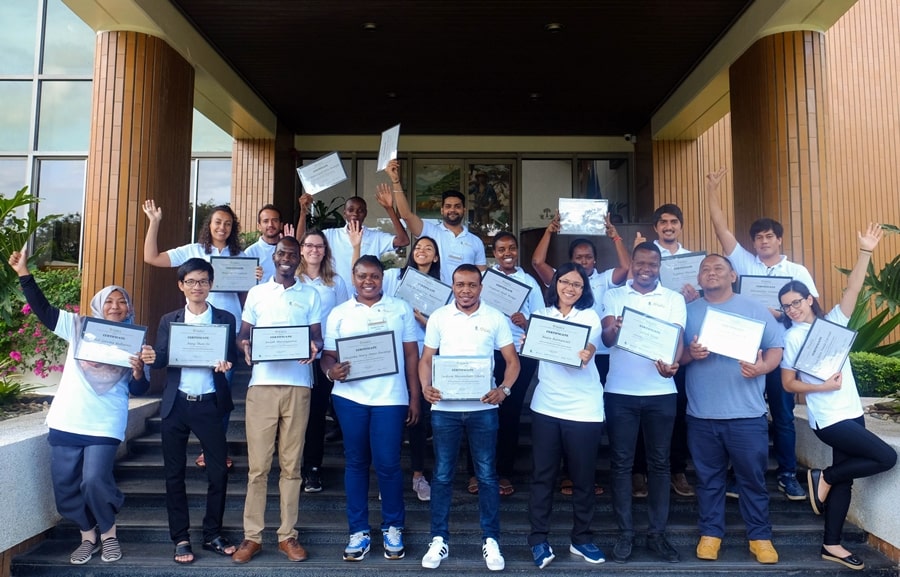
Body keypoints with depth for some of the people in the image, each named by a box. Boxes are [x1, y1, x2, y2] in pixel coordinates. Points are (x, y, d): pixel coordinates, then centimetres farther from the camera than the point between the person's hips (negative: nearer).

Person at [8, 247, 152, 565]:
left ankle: (108, 534, 12)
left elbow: (138, 390, 1)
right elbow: (42, 309, 4)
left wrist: (138, 370, -21)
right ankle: (88, 536, 27)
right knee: (65, 485, 8)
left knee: (95, 481, -13)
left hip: (105, 425, -3)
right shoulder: (78, 326, 6)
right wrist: (23, 272, -3)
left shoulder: (134, 341, 2)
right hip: (67, 421, 3)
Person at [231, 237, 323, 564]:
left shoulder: (311, 295, 10)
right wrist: (245, 346, -12)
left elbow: (317, 337, 9)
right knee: (258, 464, 2)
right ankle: (252, 536, 12)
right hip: (262, 384, 0)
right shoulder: (256, 293, 12)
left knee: (291, 464, 5)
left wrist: (314, 348, -14)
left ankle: (288, 535, 14)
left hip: (297, 385, 0)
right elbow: (243, 334, 12)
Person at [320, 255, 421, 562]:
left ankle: (393, 528, 21)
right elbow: (328, 355, 8)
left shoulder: (400, 309, 6)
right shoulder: (338, 313, 8)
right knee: (355, 463, 10)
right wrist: (331, 370, -16)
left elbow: (411, 355, 6)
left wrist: (415, 398, 3)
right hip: (350, 398, 2)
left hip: (390, 398, -1)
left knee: (388, 464, 1)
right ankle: (358, 531, 23)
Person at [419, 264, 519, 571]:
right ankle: (439, 538, 21)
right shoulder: (438, 317, 3)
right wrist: (426, 387, -14)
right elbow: (426, 359, 5)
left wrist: (504, 389, -14)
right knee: (442, 475, 8)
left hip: (483, 408, 0)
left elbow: (512, 360, 3)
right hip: (444, 407, 1)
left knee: (486, 474, 7)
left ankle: (491, 539, 21)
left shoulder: (496, 318, 2)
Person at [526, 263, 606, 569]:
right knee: (542, 475, 7)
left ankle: (581, 538, 25)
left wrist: (585, 355, -40)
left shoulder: (590, 317, -1)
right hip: (545, 407, 2)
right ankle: (538, 539, 19)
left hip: (583, 409, -2)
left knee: (583, 477, 8)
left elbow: (587, 352, -17)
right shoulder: (541, 315, 7)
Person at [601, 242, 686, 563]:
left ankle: (657, 533, 21)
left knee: (659, 462, 9)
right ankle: (625, 533, 16)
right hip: (620, 392, 0)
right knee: (621, 463, 4)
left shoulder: (674, 299, 7)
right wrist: (613, 330, -32)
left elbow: (677, 339, -3)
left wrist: (672, 364, -26)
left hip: (661, 392, 1)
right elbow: (606, 337, -7)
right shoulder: (613, 296, 5)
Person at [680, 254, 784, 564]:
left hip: (747, 413, -1)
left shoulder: (754, 309, 4)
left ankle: (760, 536, 22)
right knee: (708, 477, 11)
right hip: (702, 414, 1)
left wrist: (762, 367, -19)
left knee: (753, 477, 7)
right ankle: (710, 533, 23)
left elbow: (776, 347, 1)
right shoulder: (688, 311, 7)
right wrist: (690, 354, -15)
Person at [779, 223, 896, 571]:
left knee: (845, 480, 10)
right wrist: (823, 386, -20)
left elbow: (852, 291, -4)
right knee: (887, 458, -13)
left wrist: (865, 253, -13)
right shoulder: (793, 337, -6)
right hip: (829, 420, -5)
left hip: (852, 413, 6)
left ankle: (832, 546, 20)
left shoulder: (833, 321, 7)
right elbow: (788, 383, -6)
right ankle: (824, 478, 5)